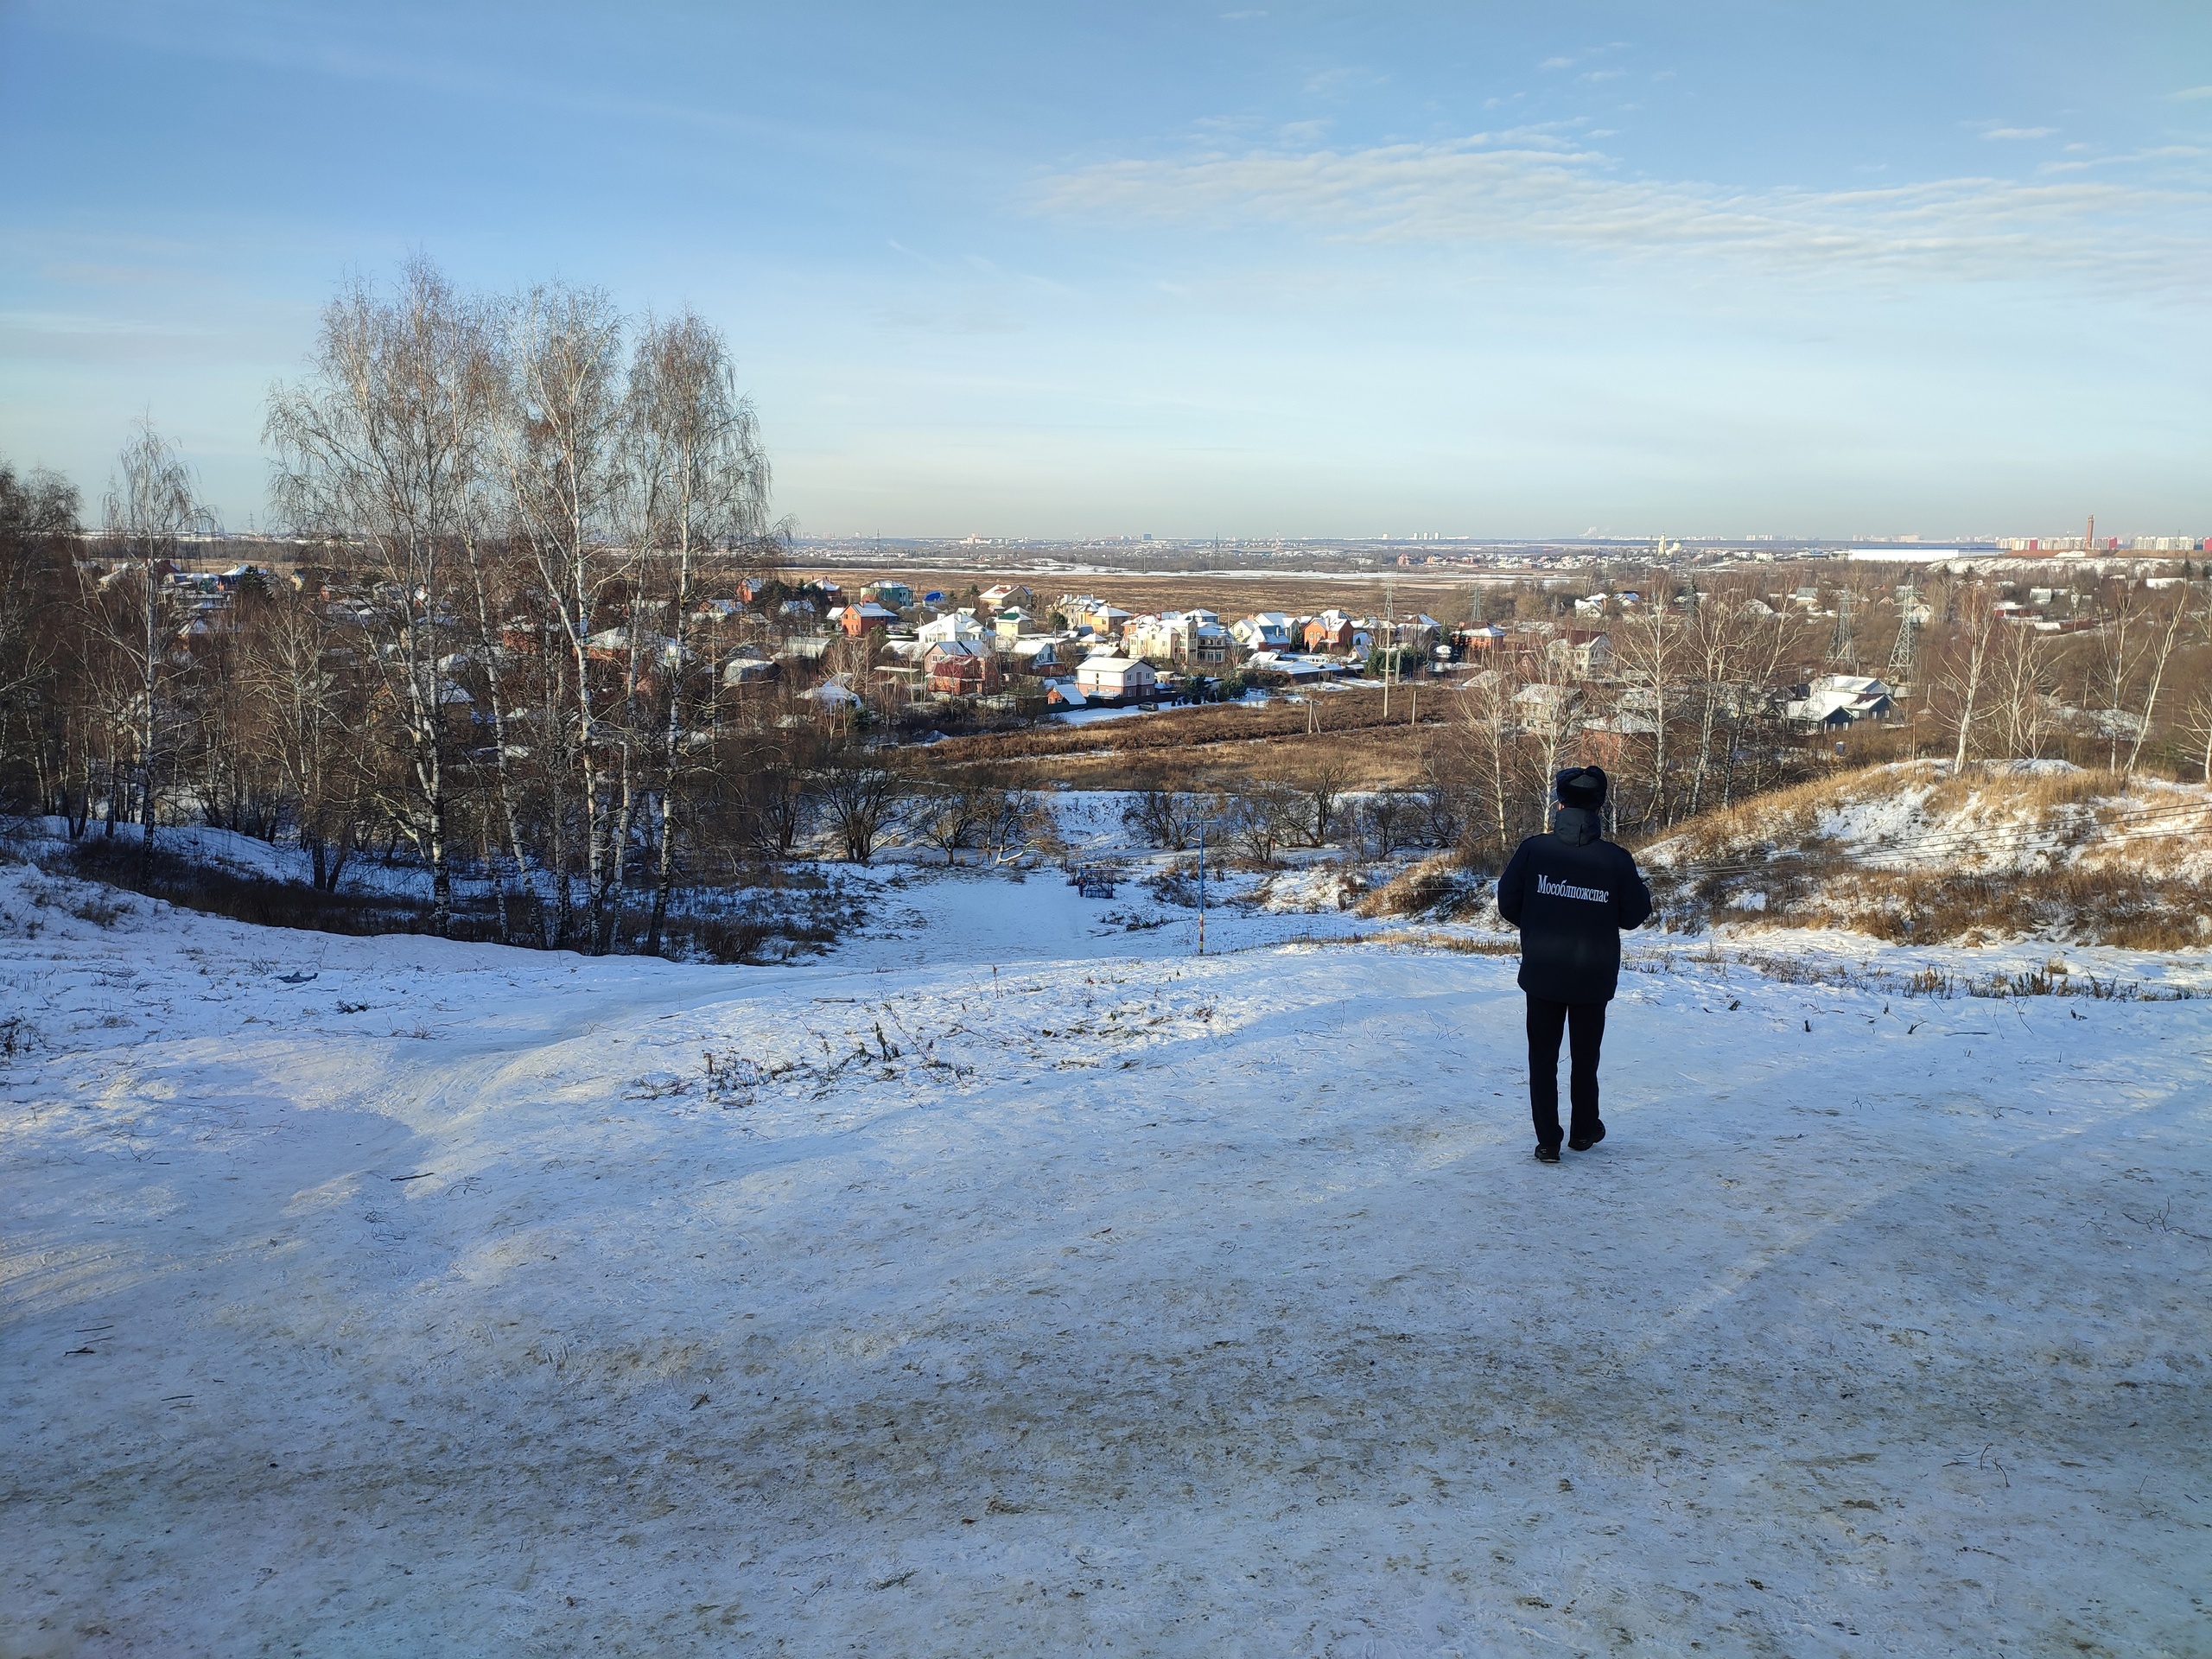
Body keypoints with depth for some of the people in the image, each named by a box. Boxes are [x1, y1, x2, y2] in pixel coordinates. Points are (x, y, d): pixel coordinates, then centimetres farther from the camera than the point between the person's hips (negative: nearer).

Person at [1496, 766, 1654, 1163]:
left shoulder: (1533, 849, -12)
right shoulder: (1616, 859, -12)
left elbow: (1508, 904, -6)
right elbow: (1634, 915, -4)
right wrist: (1639, 887, 16)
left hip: (1541, 974, -1)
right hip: (1593, 977, 1)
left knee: (1543, 1057, 10)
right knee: (1585, 1055, 19)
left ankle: (1548, 1141, 10)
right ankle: (1584, 1130, 33)